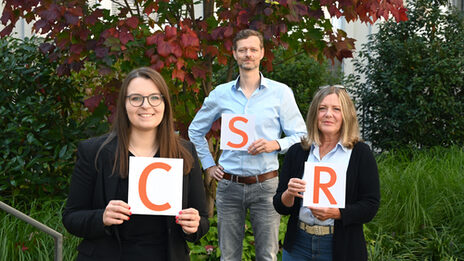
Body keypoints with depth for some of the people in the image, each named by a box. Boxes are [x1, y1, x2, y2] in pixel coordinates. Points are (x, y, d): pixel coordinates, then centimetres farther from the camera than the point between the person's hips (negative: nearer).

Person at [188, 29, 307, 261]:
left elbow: (300, 136, 3)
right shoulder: (220, 94, 7)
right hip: (229, 185, 2)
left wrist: (275, 144, -15)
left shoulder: (281, 92, 1)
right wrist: (208, 165, 12)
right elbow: (196, 130, 20)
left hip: (265, 185, -2)